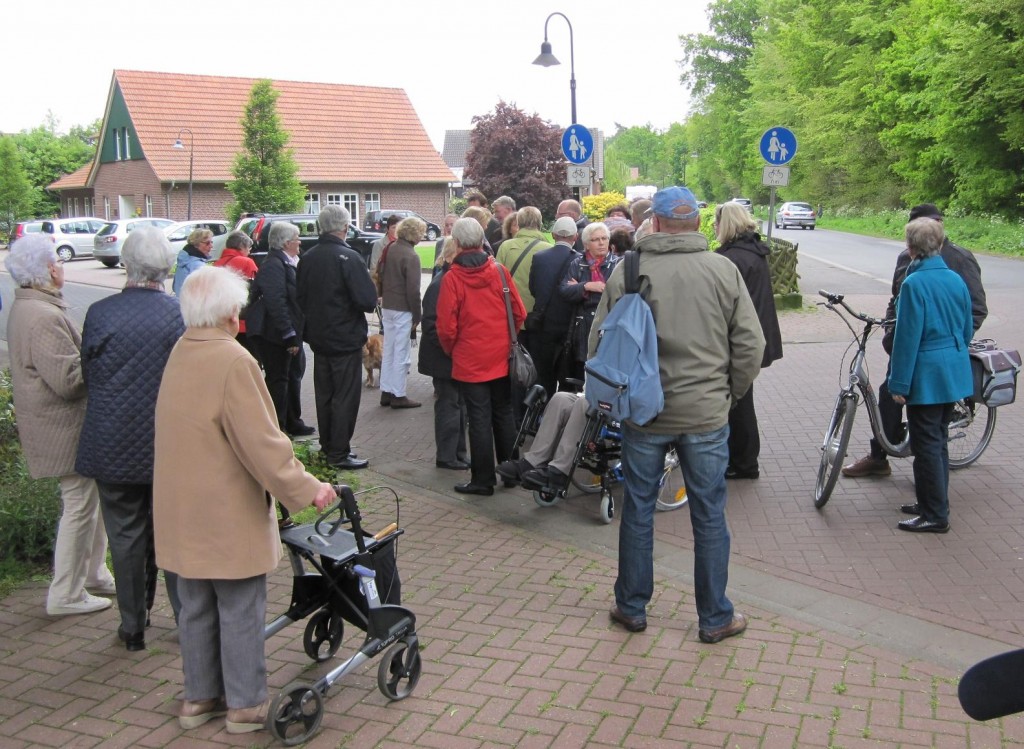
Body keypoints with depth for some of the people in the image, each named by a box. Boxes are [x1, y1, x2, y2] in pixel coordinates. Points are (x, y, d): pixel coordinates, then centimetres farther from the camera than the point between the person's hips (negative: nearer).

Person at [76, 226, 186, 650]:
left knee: (125, 538, 13)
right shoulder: (181, 315, -12)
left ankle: (133, 627, 23)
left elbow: (87, 376, 1)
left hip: (113, 447, 1)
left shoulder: (99, 314, -9)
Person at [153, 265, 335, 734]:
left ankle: (199, 697, 31)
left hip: (182, 510, 8)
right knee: (241, 612, 7)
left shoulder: (180, 353, 4)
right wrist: (305, 489, -14)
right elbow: (261, 442, -22)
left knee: (197, 608, 18)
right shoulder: (233, 360, -21)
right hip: (228, 514, -8)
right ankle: (245, 704, 19)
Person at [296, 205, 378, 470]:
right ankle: (339, 454, 5)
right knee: (345, 397, 1)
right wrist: (370, 301, -1)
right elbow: (368, 300, -22)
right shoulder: (348, 257, -19)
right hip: (346, 339, -7)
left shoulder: (308, 258, 2)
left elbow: (300, 298, 9)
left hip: (319, 338, 7)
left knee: (324, 395, 16)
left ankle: (327, 446, 27)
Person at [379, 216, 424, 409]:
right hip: (403, 310, -8)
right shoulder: (411, 256, -18)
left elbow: (380, 274, 13)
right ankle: (398, 395, 5)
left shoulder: (390, 249, 4)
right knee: (401, 353, 0)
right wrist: (417, 315, -10)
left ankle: (386, 392, 21)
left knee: (388, 351, 14)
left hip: (387, 306, 8)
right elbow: (413, 289, -18)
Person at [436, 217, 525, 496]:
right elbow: (519, 313, 0)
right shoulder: (499, 271, -4)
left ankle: (483, 480, 9)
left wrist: (451, 350, 8)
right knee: (504, 414, 15)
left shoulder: (451, 278, -12)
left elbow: (446, 327, -11)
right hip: (501, 358, 3)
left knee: (479, 419, 2)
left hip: (470, 361, -3)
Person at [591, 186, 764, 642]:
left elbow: (599, 340, -1)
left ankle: (632, 608, 26)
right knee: (709, 517, 10)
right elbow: (750, 345, -3)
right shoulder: (724, 271, -4)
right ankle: (715, 618, 21)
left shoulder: (627, 270, -6)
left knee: (637, 511, 14)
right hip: (707, 415, 0)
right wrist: (729, 393, 11)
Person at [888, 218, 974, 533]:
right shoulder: (956, 280, 6)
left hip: (927, 374, -8)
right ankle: (934, 503, 29)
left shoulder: (914, 283, -17)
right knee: (938, 441, 18)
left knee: (926, 445, 0)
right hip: (954, 373, 8)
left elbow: (908, 336, -17)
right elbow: (967, 329, 14)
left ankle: (934, 516, 6)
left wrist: (899, 383, -13)